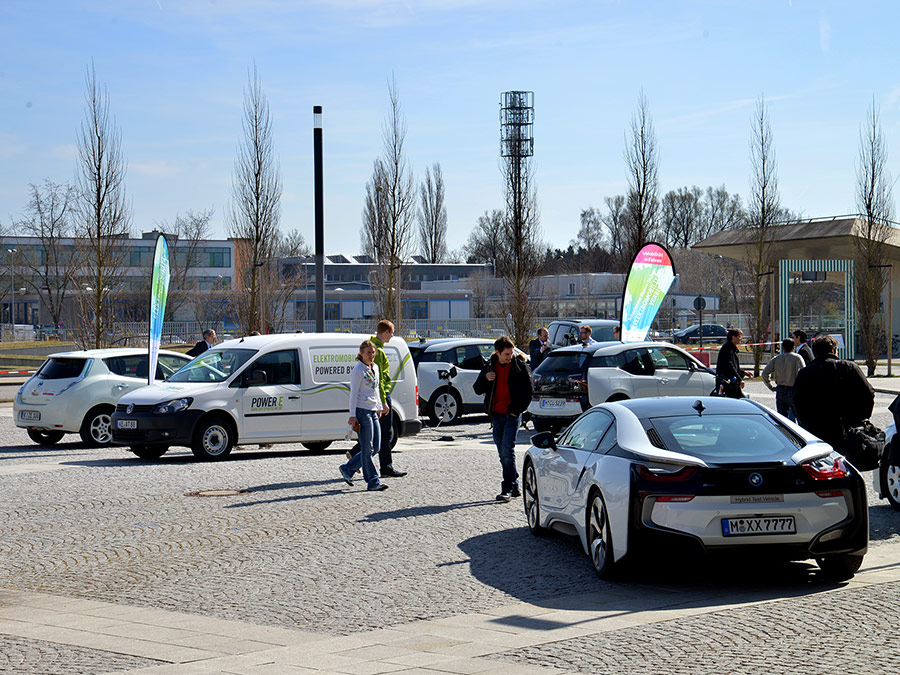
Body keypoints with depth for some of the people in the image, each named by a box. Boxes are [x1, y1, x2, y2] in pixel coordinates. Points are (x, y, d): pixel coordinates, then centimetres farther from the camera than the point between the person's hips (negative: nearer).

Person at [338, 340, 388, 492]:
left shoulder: (375, 368, 14)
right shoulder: (358, 370, -9)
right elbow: (354, 394, -12)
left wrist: (380, 407, 22)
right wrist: (352, 415, -15)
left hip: (373, 411, 9)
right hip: (362, 411, -9)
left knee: (375, 447, 9)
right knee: (367, 449, -6)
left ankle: (348, 469, 21)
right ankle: (373, 482, -3)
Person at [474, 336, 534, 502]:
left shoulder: (519, 365, -3)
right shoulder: (490, 365, 7)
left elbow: (529, 390, 0)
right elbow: (477, 389, 9)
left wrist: (517, 410, -7)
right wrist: (485, 378, -11)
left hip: (512, 415, -5)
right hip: (496, 414, 5)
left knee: (507, 451, -12)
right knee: (503, 453, 8)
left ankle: (507, 489, -11)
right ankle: (514, 487, 18)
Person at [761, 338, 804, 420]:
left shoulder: (776, 359, 7)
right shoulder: (797, 357, -4)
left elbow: (765, 373, 1)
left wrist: (771, 387, 7)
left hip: (780, 392, 3)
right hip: (793, 391, -3)